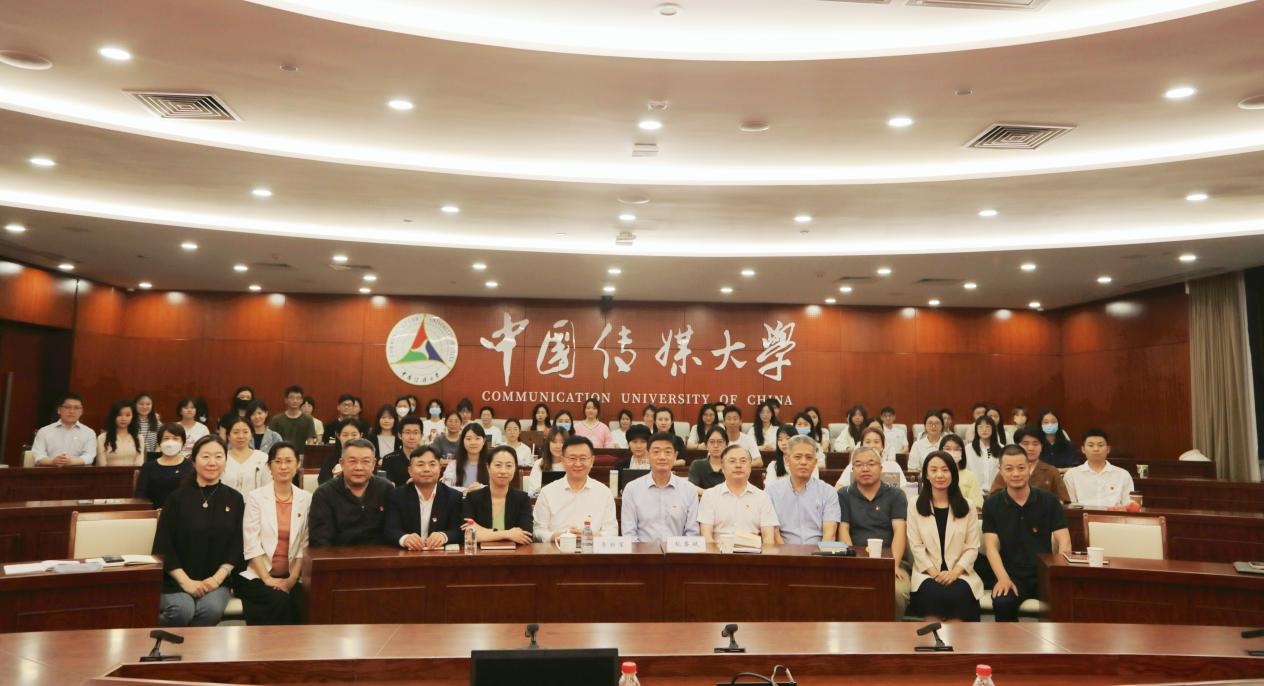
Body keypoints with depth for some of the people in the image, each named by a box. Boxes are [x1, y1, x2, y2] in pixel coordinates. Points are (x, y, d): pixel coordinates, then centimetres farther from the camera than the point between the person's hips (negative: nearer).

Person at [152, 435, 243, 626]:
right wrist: (185, 581, -12)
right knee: (183, 610, -30)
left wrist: (218, 578, -9)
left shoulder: (235, 499, 8)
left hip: (216, 580, 1)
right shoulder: (177, 498, 2)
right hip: (176, 580, -1)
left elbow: (237, 545, 5)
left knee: (212, 609, -30)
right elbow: (163, 545, -1)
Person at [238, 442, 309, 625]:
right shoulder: (255, 497, 0)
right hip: (257, 575, -2)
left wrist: (292, 579, -9)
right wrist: (267, 579, -13)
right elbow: (251, 545, -6)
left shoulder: (306, 499, 7)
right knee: (279, 601, -29)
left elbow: (304, 545, 2)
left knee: (302, 604, -26)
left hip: (291, 577, 2)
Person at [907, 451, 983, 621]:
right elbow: (916, 546, 1)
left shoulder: (967, 507, 10)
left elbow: (972, 547, 4)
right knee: (934, 595, -33)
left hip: (959, 573, 1)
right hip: (928, 574, -1)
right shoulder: (915, 506, 7)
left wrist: (954, 572, -11)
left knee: (960, 595, -32)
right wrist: (935, 573, -12)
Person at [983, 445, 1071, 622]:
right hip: (1013, 575, -1)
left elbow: (1064, 542, 0)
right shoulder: (992, 504, 4)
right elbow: (991, 546, -2)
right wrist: (1003, 578, -19)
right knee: (1002, 603, -32)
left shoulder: (1049, 500, 5)